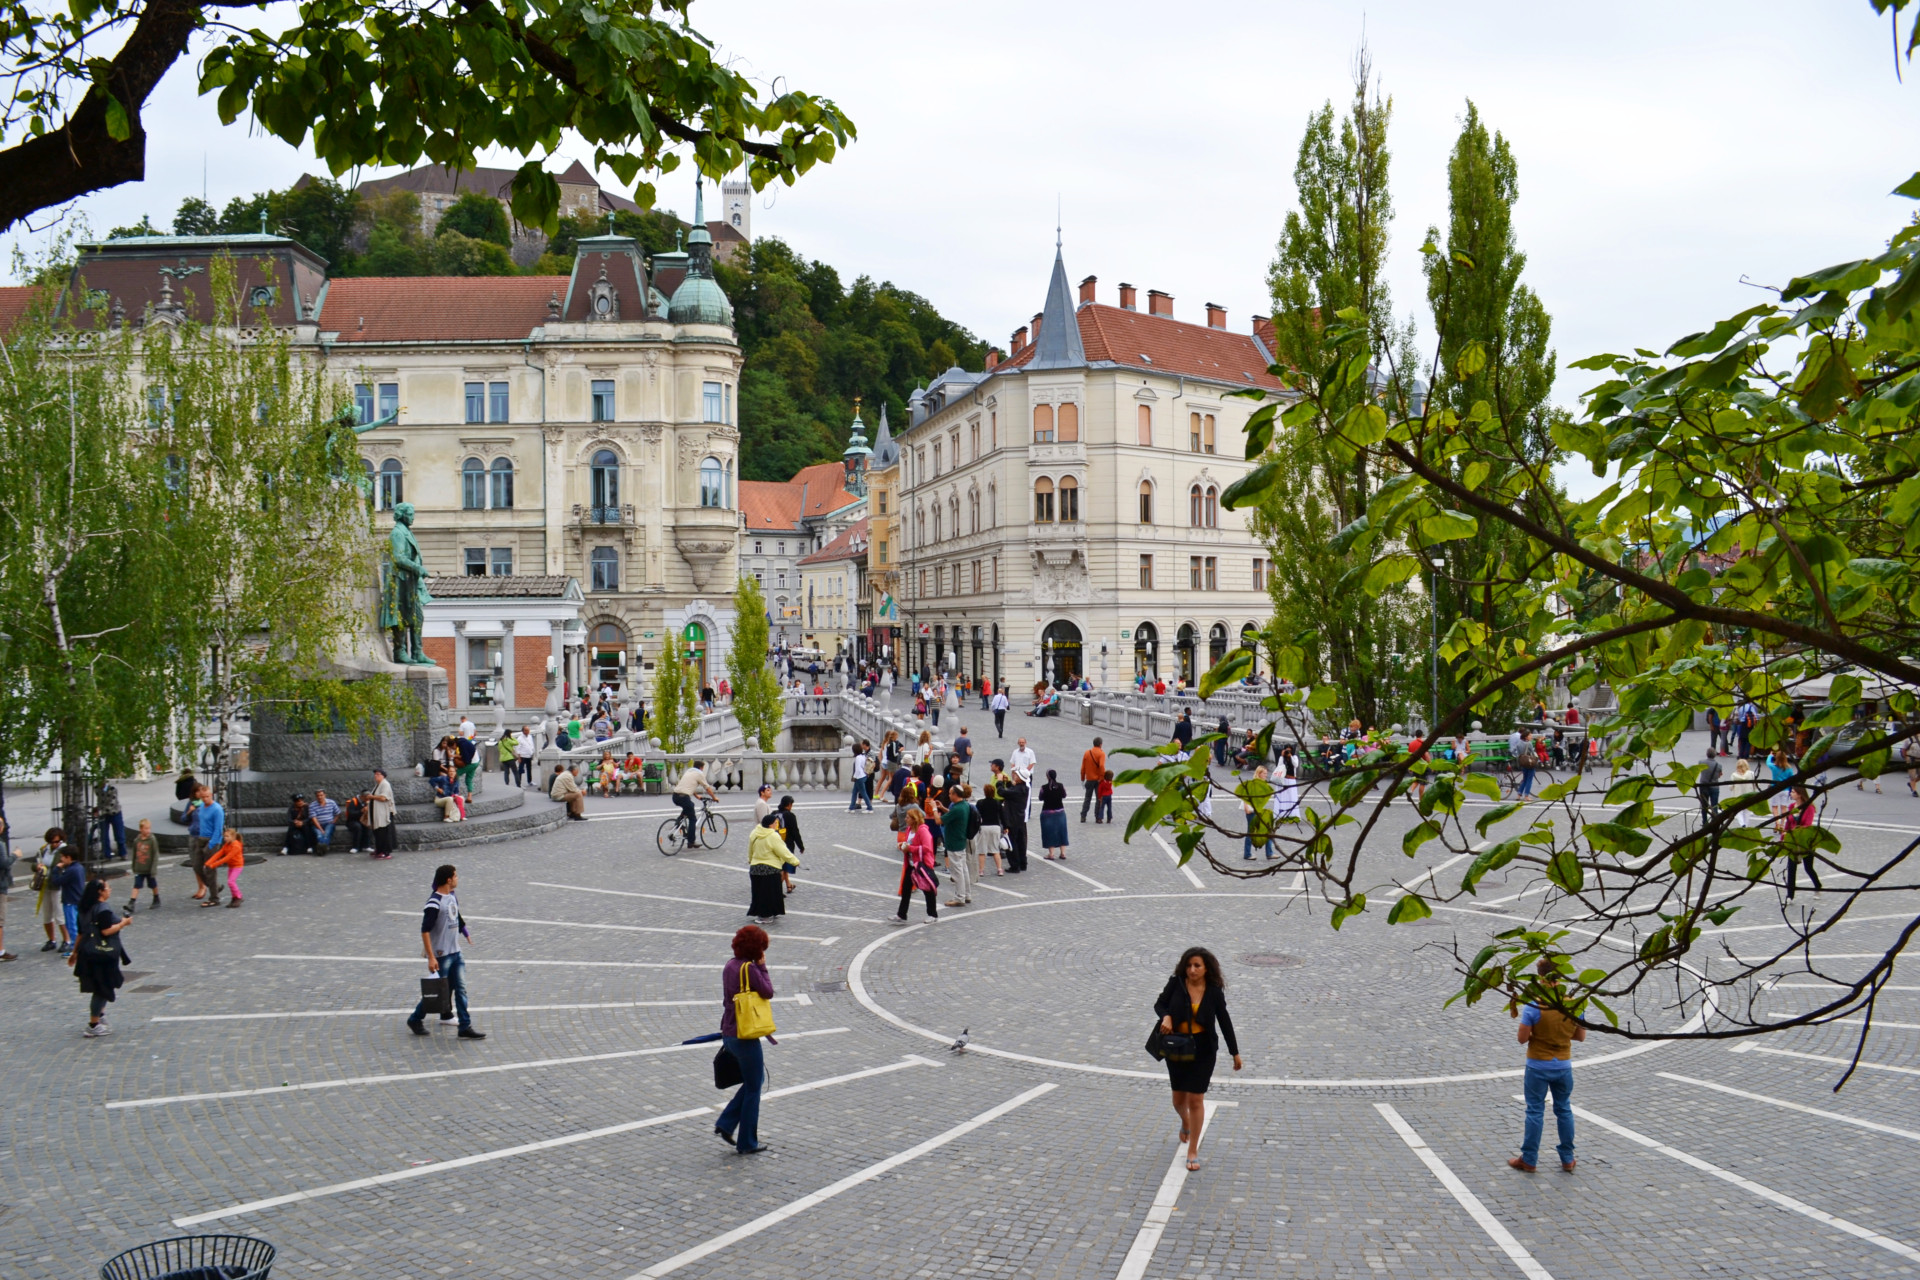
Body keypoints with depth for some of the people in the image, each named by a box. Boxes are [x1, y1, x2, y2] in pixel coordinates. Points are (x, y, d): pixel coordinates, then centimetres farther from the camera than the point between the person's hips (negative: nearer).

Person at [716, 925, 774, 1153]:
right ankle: (747, 1143, 12)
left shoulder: (730, 966, 7)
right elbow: (768, 992, -13)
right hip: (746, 1037, -8)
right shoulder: (749, 968, -19)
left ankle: (726, 1124, 15)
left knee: (753, 1081, 22)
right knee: (754, 1087, 5)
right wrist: (763, 967, -7)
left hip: (729, 1034, 8)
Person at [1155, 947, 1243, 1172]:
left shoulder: (1214, 991, -9)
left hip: (1203, 1051, -2)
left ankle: (1193, 1152, 8)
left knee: (1196, 1099, -4)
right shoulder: (1176, 983, -10)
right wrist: (1166, 1017, -21)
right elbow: (1159, 1004, 2)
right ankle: (1185, 1123, 51)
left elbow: (1224, 1021, 0)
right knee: (1179, 1098, 15)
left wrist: (1235, 1053, 4)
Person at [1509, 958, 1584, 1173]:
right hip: (1563, 1065, 3)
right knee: (1564, 1109, 17)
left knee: (1535, 1111, 7)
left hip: (1538, 1066, -3)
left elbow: (1522, 1038, -17)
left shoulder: (1534, 1006, -21)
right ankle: (1567, 1159, 25)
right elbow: (1580, 1036, 2)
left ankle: (1529, 1160, 15)